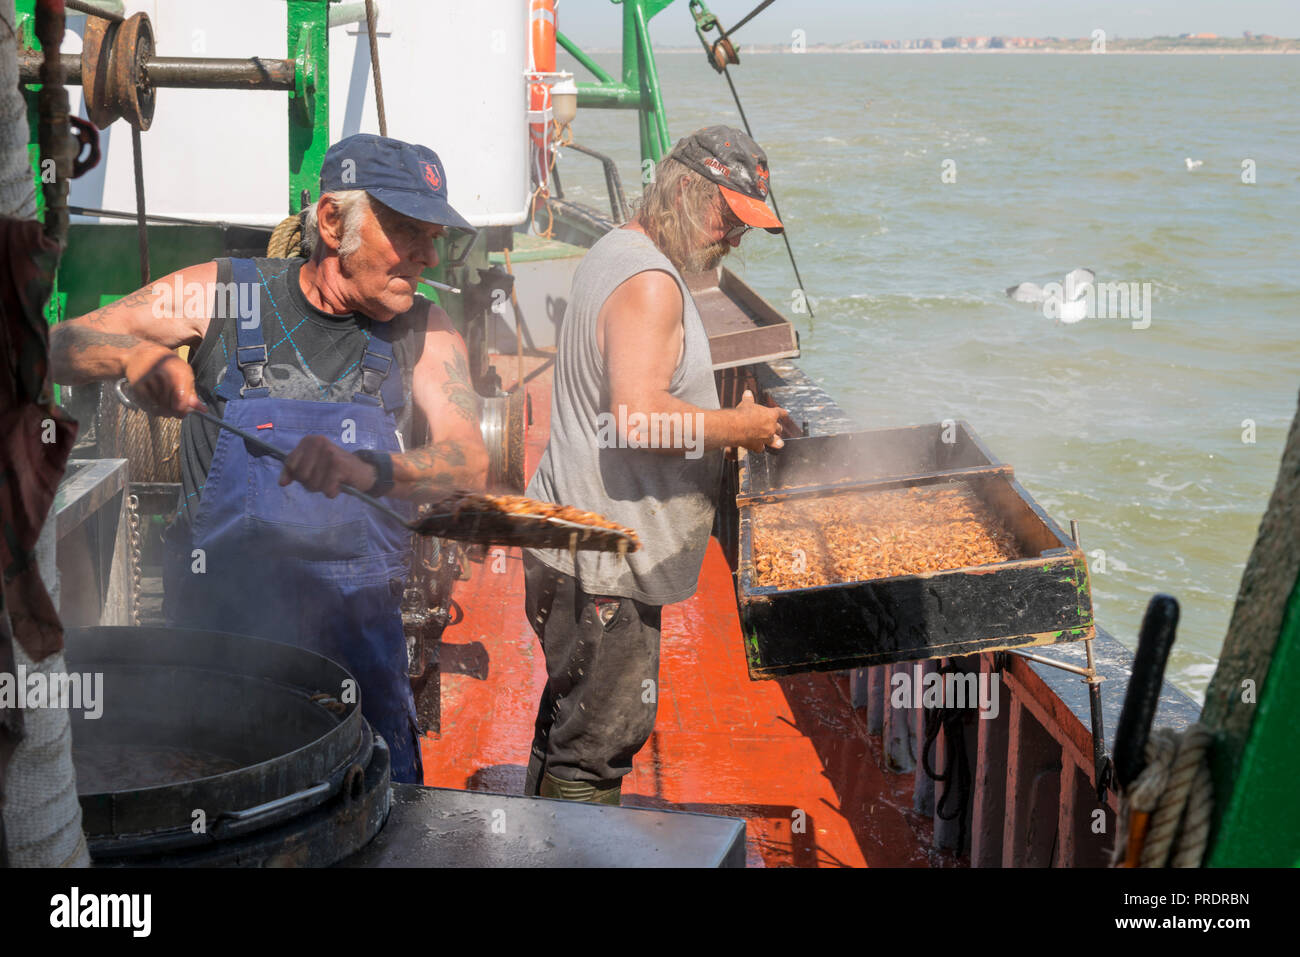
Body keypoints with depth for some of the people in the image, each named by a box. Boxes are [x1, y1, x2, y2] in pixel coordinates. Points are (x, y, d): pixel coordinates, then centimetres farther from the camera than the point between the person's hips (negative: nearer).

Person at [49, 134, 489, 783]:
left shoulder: (423, 332, 1)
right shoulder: (225, 295, -2)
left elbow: (468, 465, -12)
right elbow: (58, 348, 0)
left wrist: (366, 470, -31)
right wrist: (133, 353, -22)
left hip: (355, 638, 1)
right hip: (214, 623, -1)